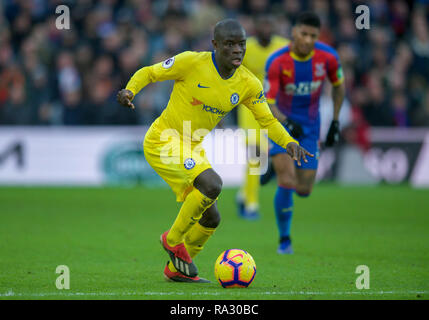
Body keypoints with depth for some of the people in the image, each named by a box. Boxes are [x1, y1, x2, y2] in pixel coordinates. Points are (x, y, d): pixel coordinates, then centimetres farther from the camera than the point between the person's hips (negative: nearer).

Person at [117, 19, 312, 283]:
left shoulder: (248, 84, -3)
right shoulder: (191, 63, -18)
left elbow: (268, 121, 3)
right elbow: (148, 73, -9)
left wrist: (290, 143, -15)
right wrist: (129, 91, -29)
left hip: (193, 147, 7)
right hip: (163, 141, -7)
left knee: (210, 219, 9)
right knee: (212, 184, -28)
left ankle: (175, 269, 31)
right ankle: (174, 239, -7)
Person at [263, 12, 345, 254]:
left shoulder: (328, 57, -12)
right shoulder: (276, 62, -20)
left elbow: (339, 85, 8)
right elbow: (268, 104, -19)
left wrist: (336, 122, 7)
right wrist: (286, 122, -37)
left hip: (309, 127, 3)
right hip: (281, 123, -3)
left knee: (304, 190, 1)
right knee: (287, 183, -19)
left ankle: (279, 167, 37)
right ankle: (284, 240, -2)